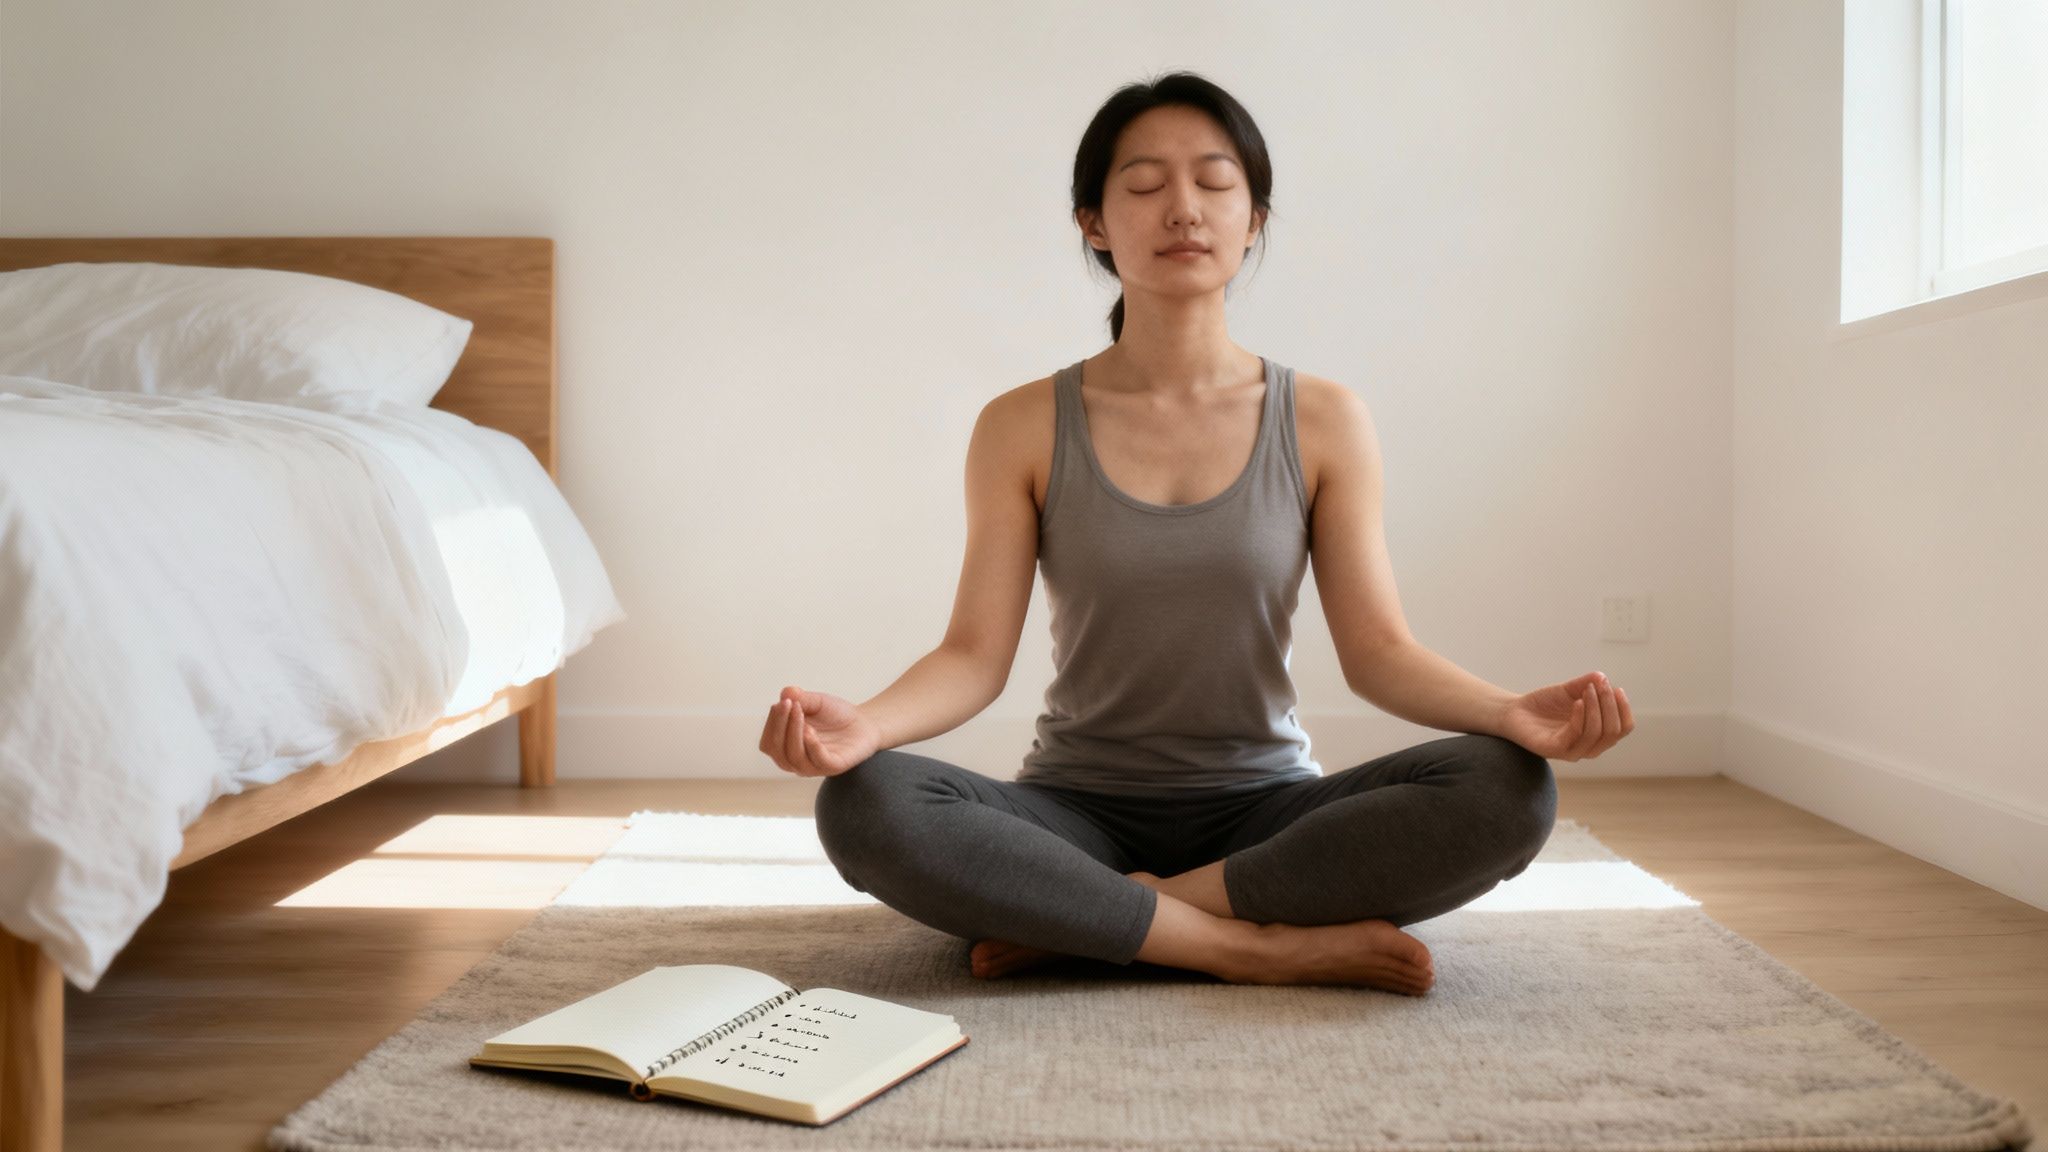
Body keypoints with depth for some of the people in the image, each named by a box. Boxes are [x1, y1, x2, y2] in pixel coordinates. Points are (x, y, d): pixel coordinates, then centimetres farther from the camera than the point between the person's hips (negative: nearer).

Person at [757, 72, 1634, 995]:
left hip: (1263, 811, 1)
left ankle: (1075, 923, -21)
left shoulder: (1323, 423, 1)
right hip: (1079, 809, -1)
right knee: (863, 804, -30)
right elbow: (975, 653, -6)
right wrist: (865, 723, -28)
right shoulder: (1022, 428, 0)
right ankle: (1265, 946, -24)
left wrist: (1512, 711, -24)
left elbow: (1376, 649, -3)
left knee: (1509, 789, -27)